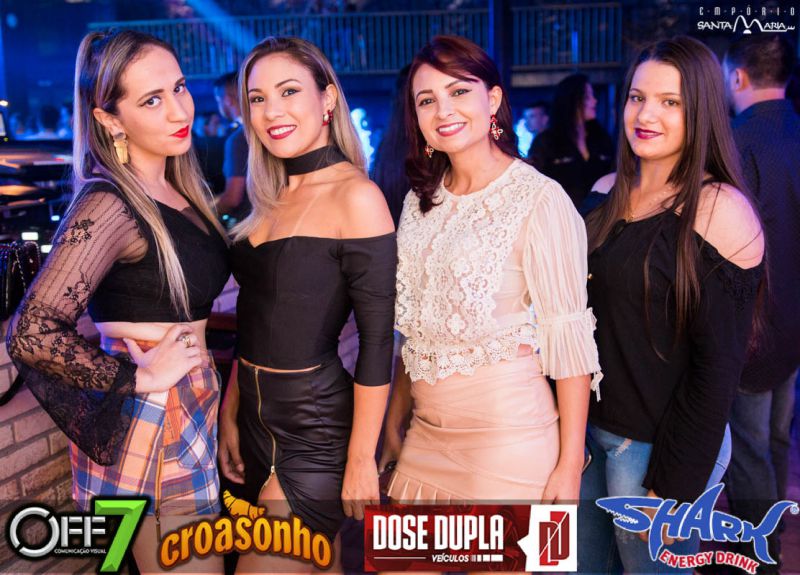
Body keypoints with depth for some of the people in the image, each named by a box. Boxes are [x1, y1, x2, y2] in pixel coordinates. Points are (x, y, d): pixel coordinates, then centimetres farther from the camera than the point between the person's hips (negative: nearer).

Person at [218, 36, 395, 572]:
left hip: (319, 431, -7)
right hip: (259, 424, 7)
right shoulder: (274, 200, 8)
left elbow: (377, 340, -16)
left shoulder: (355, 195, -15)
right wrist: (231, 417, 13)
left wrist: (361, 462, -15)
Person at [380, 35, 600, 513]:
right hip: (426, 437, 6)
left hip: (509, 438, -5)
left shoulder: (540, 199, -11)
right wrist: (395, 423, 12)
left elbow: (570, 339, -12)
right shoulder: (421, 200, 7)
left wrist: (570, 468, -13)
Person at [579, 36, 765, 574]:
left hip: (657, 446, -6)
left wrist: (675, 485, -14)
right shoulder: (608, 193, 5)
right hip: (585, 429, 6)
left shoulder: (721, 210, -15)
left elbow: (718, 365, -15)